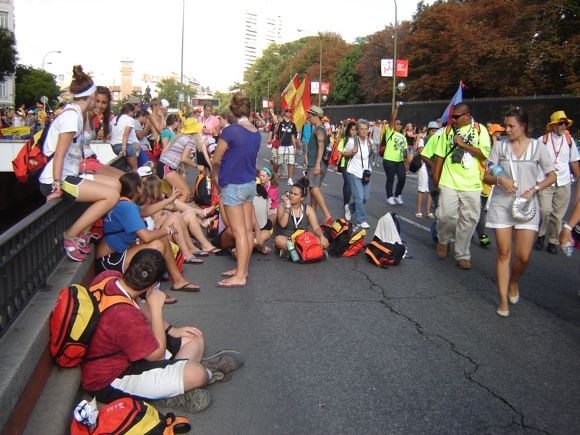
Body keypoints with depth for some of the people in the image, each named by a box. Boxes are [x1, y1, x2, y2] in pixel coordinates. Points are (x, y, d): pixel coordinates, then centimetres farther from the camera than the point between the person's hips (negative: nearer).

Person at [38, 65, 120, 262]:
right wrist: (57, 187, -22)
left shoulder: (76, 113, 13)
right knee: (111, 195, -18)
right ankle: (71, 236, -8)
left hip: (69, 175, 10)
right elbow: (59, 154, -21)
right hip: (55, 180, -10)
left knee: (115, 184, 6)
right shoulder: (72, 115, -15)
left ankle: (83, 233, 9)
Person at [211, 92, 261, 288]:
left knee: (239, 232, -5)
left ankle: (240, 276, 0)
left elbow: (216, 160, -10)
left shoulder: (230, 131, -18)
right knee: (248, 230, 11)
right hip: (250, 184, 7)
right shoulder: (257, 133, 2)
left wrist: (215, 175, 11)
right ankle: (243, 268, 23)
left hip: (233, 186, -7)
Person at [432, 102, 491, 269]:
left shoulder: (480, 130, 2)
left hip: (471, 183, 0)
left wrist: (463, 144, -10)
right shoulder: (448, 130, 8)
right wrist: (436, 174, 8)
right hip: (449, 181, 1)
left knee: (468, 219, 3)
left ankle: (462, 255, 17)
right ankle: (443, 240, 23)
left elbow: (485, 154, -8)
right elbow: (440, 154, 12)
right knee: (445, 214, -8)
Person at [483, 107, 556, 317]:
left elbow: (552, 176, 6)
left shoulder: (537, 146, 2)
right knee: (504, 253, 2)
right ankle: (503, 300, 11)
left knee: (523, 257, -4)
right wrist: (499, 179, -15)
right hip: (501, 204, 0)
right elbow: (486, 176, 6)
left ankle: (513, 282, 29)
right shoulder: (500, 146, 3)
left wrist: (533, 189, -9)